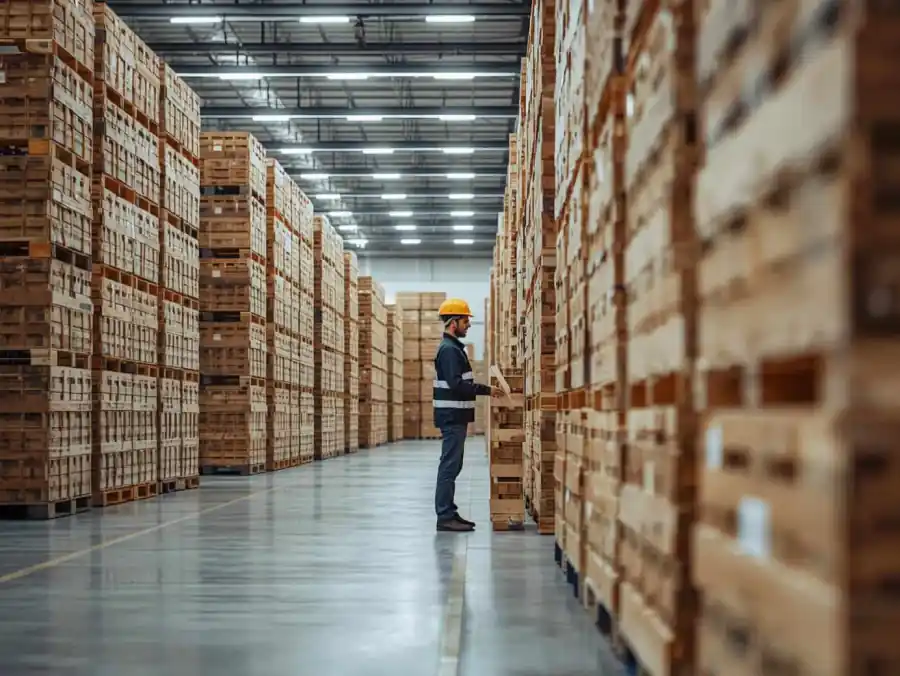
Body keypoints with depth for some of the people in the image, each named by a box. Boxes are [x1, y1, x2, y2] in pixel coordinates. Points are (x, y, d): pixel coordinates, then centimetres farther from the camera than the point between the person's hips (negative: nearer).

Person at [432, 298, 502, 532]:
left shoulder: (453, 348, 18)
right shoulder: (449, 349, -15)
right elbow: (457, 384, -24)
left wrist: (482, 389, 15)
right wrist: (486, 390, -21)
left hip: (455, 417, 10)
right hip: (452, 417, -10)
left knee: (452, 465, 13)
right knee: (449, 465, -9)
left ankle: (449, 512, 18)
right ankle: (445, 516, -7)